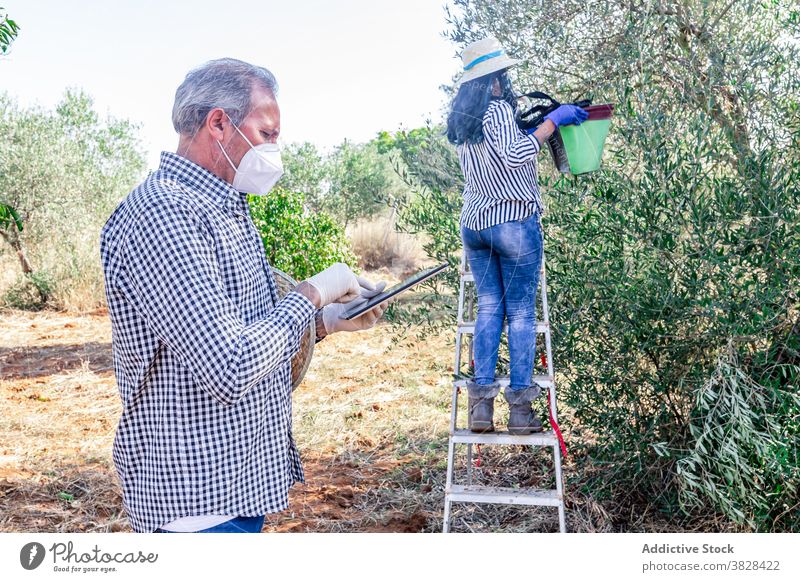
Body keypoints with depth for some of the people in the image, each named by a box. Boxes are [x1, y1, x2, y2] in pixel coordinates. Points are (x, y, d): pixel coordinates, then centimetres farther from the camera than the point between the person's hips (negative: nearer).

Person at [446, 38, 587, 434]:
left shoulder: (460, 121, 15)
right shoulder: (498, 110, -9)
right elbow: (514, 156, -23)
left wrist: (531, 129, 28)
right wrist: (552, 122, -16)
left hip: (474, 224, 7)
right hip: (514, 223, -7)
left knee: (488, 309, 8)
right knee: (521, 313, -1)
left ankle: (482, 404, 2)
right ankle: (520, 409, 0)